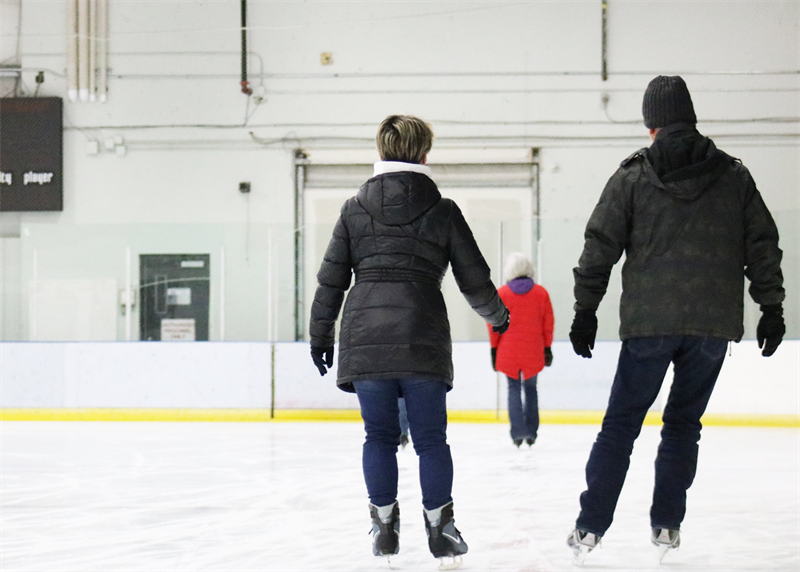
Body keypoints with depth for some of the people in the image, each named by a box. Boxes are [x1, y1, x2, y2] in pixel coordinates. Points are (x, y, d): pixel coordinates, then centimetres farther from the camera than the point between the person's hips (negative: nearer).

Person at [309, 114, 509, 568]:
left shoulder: (355, 209, 8)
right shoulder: (442, 211, 4)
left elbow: (332, 279, 9)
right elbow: (473, 276, 9)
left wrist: (321, 334, 19)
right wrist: (496, 314, 27)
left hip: (364, 336, 2)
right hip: (422, 335, -1)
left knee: (380, 436, 10)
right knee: (431, 437, 6)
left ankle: (385, 526, 8)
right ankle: (440, 527, 9)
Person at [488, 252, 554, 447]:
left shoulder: (501, 294, -4)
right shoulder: (541, 293, 0)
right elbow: (548, 323, 4)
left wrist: (494, 349, 7)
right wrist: (547, 348, 13)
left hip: (508, 351, -1)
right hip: (533, 351, 1)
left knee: (514, 389, 6)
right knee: (530, 388, 13)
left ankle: (518, 431, -5)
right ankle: (531, 432, 14)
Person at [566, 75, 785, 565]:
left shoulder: (632, 177, 1)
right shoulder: (734, 176, 7)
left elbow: (601, 246, 0)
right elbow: (762, 245, 7)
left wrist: (585, 311, 6)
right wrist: (771, 308, 14)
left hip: (649, 323, -2)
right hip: (714, 322, 2)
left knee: (621, 424, 5)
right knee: (684, 424, 14)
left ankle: (590, 529, 2)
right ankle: (667, 526, 11)